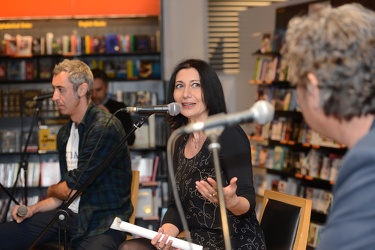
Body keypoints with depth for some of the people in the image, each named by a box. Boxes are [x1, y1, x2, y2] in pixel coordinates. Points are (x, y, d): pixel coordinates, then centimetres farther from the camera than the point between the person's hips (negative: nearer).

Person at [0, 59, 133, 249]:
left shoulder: (105, 127, -15)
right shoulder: (65, 133, 12)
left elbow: (72, 189, -13)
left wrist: (51, 191, 8)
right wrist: (33, 209, 3)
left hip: (103, 222, -7)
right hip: (68, 214, 8)